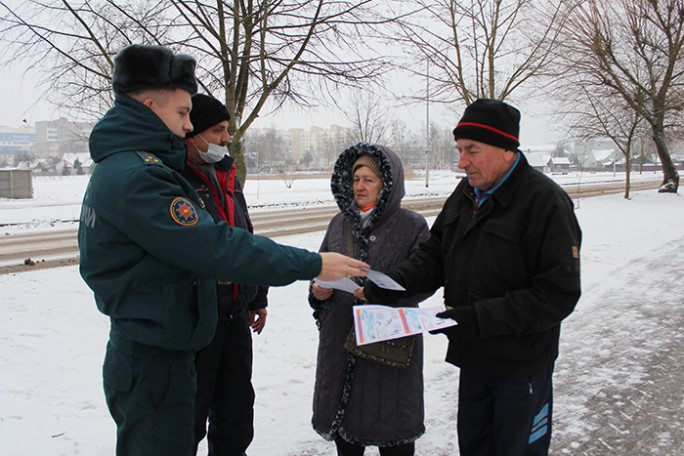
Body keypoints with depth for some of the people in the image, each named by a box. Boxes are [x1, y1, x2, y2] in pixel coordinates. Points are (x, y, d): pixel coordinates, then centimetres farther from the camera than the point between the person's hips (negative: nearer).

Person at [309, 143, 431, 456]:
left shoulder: (412, 225, -5)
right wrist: (317, 291, -5)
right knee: (342, 418, 15)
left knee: (392, 431, 6)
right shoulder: (340, 223, 9)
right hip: (340, 340, 4)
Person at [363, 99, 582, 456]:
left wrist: (477, 318, -28)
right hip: (472, 358, 6)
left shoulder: (545, 201, -19)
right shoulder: (465, 194, 4)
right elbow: (435, 255, 7)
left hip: (522, 363, -6)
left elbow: (558, 293, -23)